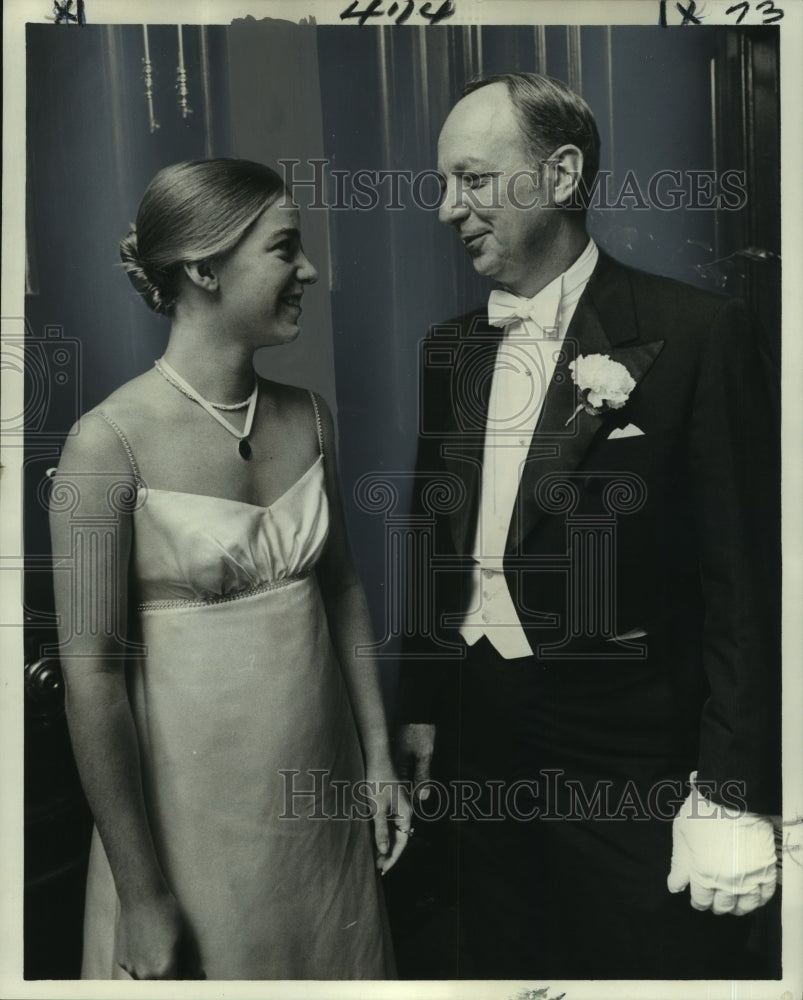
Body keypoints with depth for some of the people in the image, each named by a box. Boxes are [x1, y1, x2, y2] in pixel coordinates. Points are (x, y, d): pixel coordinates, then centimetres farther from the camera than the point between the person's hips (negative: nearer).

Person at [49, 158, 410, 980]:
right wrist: (141, 896, -12)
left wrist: (380, 761, 8)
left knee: (337, 964, 22)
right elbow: (92, 673, -16)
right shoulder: (111, 442, -18)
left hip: (323, 802, 6)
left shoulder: (309, 418, 0)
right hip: (196, 811, -5)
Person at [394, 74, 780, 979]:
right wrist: (421, 709, 13)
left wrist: (731, 796, -14)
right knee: (498, 962, 20)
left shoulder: (695, 334, -12)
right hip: (481, 741, 6)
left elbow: (744, 577, -13)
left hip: (631, 753, -5)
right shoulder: (452, 349, 6)